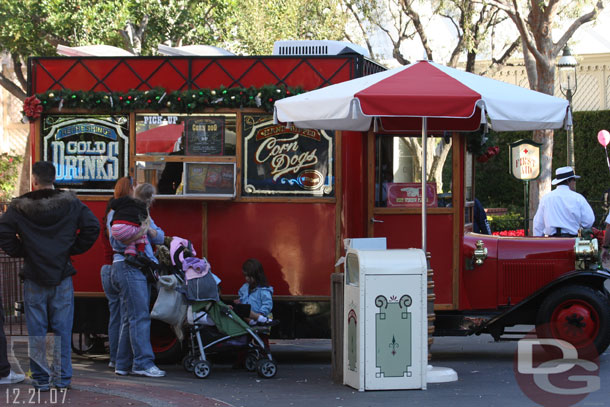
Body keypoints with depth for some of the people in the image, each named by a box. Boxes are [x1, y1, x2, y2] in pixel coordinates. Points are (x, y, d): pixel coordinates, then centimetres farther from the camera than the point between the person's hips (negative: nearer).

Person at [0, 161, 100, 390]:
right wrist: (74, 249, 5)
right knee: (62, 329, 7)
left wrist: (20, 251, 3)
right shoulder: (70, 203, 0)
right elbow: (92, 227, -5)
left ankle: (40, 379, 6)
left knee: (36, 331, 5)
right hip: (62, 276, 1)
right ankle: (62, 378, 7)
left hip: (33, 277, -1)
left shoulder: (20, 206, -4)